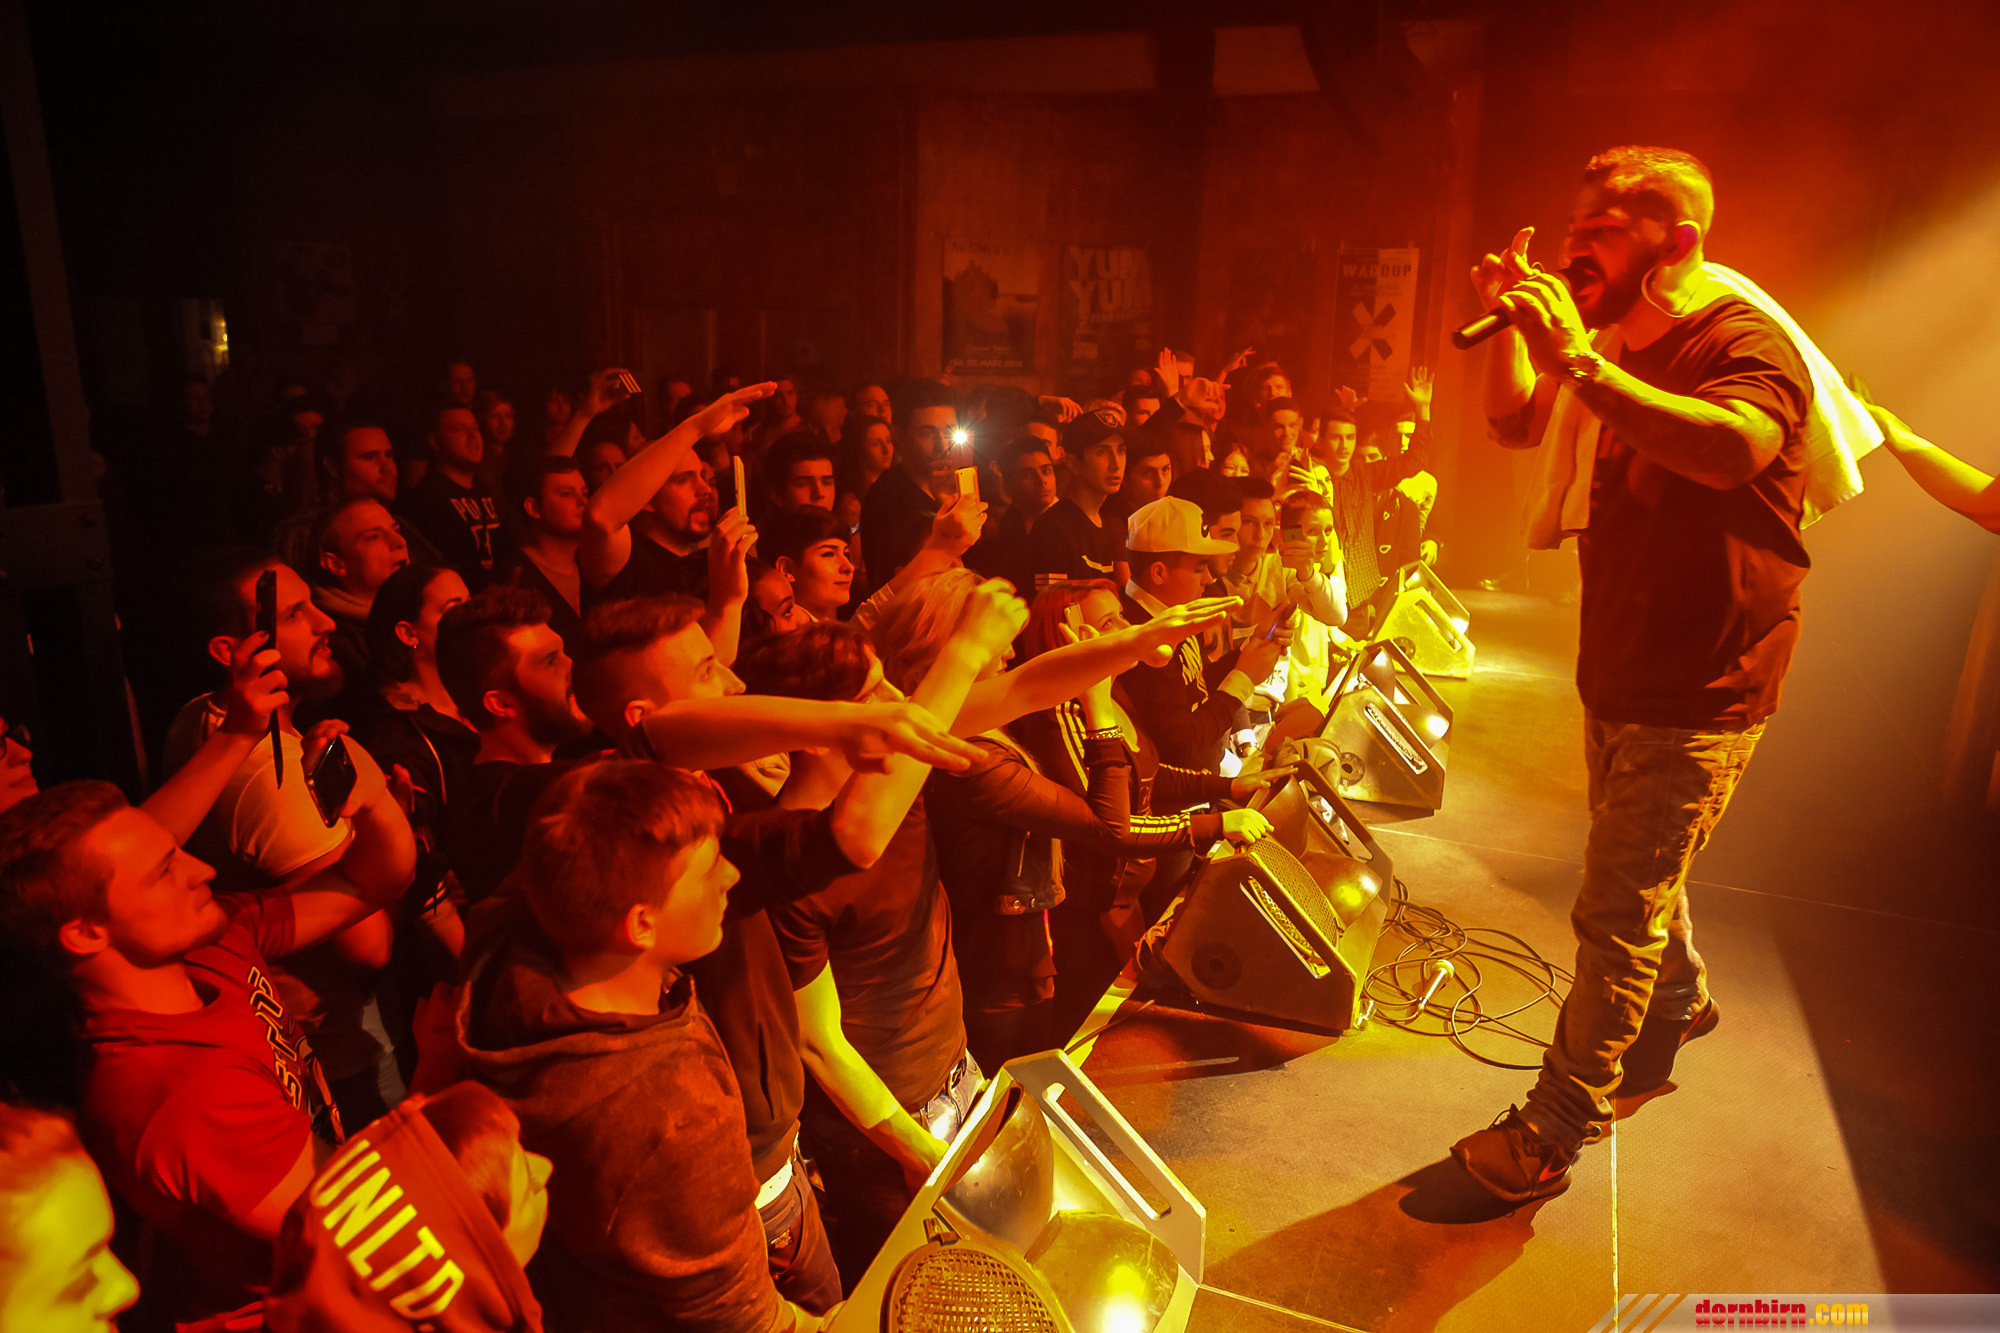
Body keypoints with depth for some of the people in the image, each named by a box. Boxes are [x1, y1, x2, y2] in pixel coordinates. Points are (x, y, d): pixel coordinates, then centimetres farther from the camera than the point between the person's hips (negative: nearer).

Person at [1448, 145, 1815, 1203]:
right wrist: (1515, 321, -4)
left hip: (1699, 690, -8)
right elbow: (1514, 424, 11)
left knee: (1615, 917, -3)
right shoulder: (1627, 348, 10)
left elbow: (1734, 447, -39)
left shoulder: (1746, 341, -17)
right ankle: (1678, 1004, 51)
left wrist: (1580, 362, -41)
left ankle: (1546, 1140, 8)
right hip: (1618, 675, 8)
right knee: (1643, 883, 25)